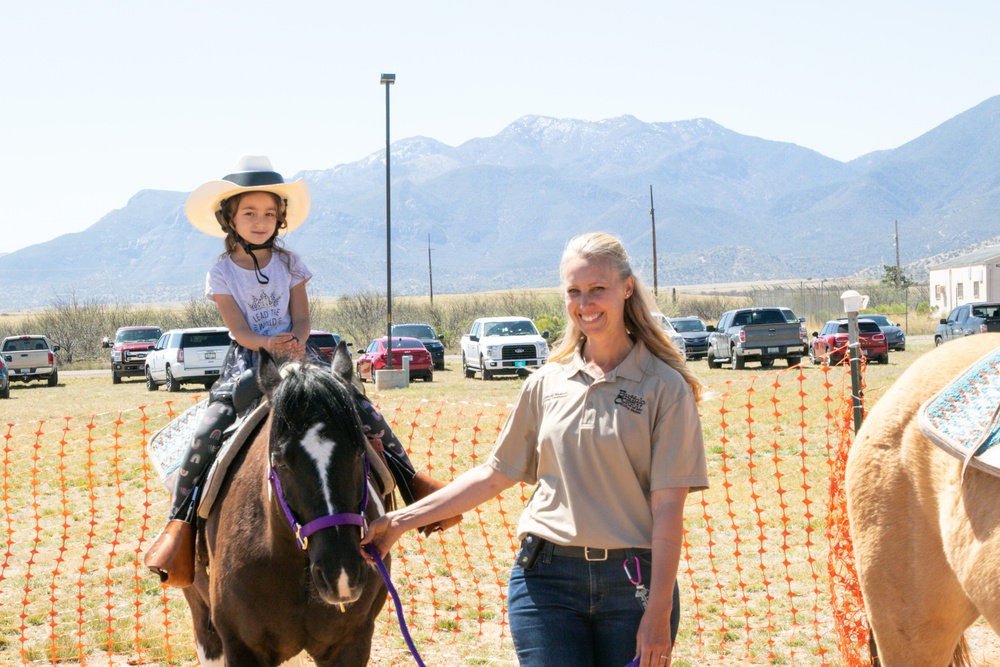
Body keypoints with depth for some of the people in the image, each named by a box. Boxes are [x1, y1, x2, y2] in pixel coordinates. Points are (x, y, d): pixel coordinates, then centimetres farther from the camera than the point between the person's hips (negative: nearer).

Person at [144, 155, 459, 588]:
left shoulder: (288, 264, 8)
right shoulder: (222, 272, 1)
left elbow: (301, 318, 3)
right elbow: (238, 329, -7)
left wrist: (296, 345, -19)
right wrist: (267, 344, -27)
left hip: (297, 355, 2)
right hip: (247, 361, -2)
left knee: (363, 410, -12)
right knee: (208, 431, -24)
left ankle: (410, 480, 2)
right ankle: (180, 520, -14)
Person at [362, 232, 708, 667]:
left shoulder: (665, 387, -3)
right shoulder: (546, 383, 8)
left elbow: (668, 507, -7)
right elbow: (494, 475, 14)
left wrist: (659, 613, -12)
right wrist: (401, 520, 10)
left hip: (633, 582, -2)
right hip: (546, 578, 2)